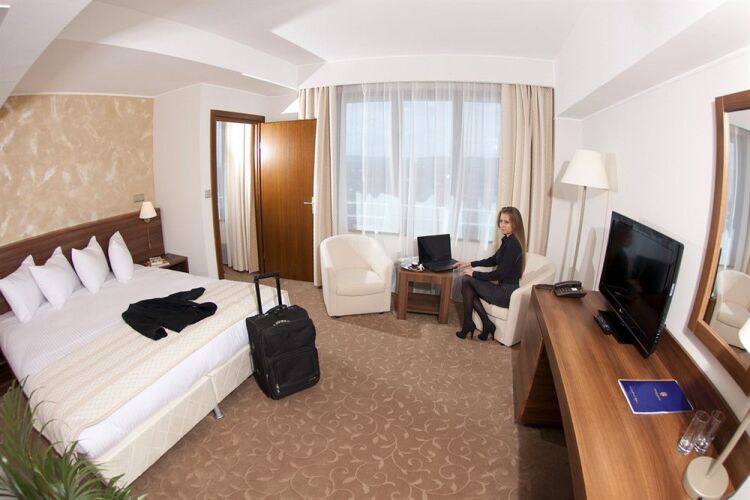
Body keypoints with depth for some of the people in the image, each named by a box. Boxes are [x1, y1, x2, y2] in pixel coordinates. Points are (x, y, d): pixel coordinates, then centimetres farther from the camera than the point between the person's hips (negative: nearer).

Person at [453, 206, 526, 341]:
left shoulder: (513, 244, -21)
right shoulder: (508, 240, 8)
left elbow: (499, 274, -22)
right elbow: (493, 260, 21)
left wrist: (474, 273, -11)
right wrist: (470, 264, 15)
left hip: (507, 293, -9)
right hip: (503, 288, 9)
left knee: (466, 280, -9)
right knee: (467, 281, 0)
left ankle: (468, 323, 3)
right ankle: (487, 324, 2)